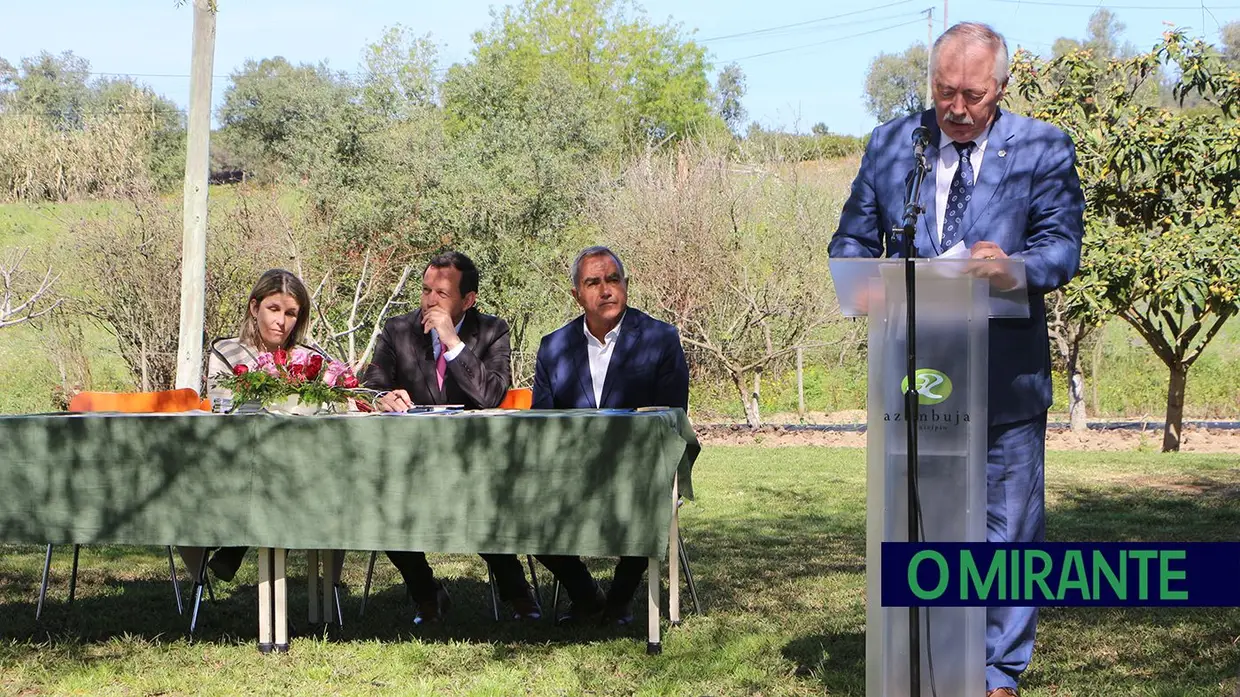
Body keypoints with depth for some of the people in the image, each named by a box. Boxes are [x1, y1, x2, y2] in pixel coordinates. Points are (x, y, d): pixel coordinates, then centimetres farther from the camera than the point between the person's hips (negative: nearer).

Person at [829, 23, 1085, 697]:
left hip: (1006, 379, -2)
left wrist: (1013, 266, -30)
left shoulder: (1043, 149, 0)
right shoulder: (889, 144, 7)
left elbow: (1063, 245, -8)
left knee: (1008, 528, 4)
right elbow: (851, 242, 9)